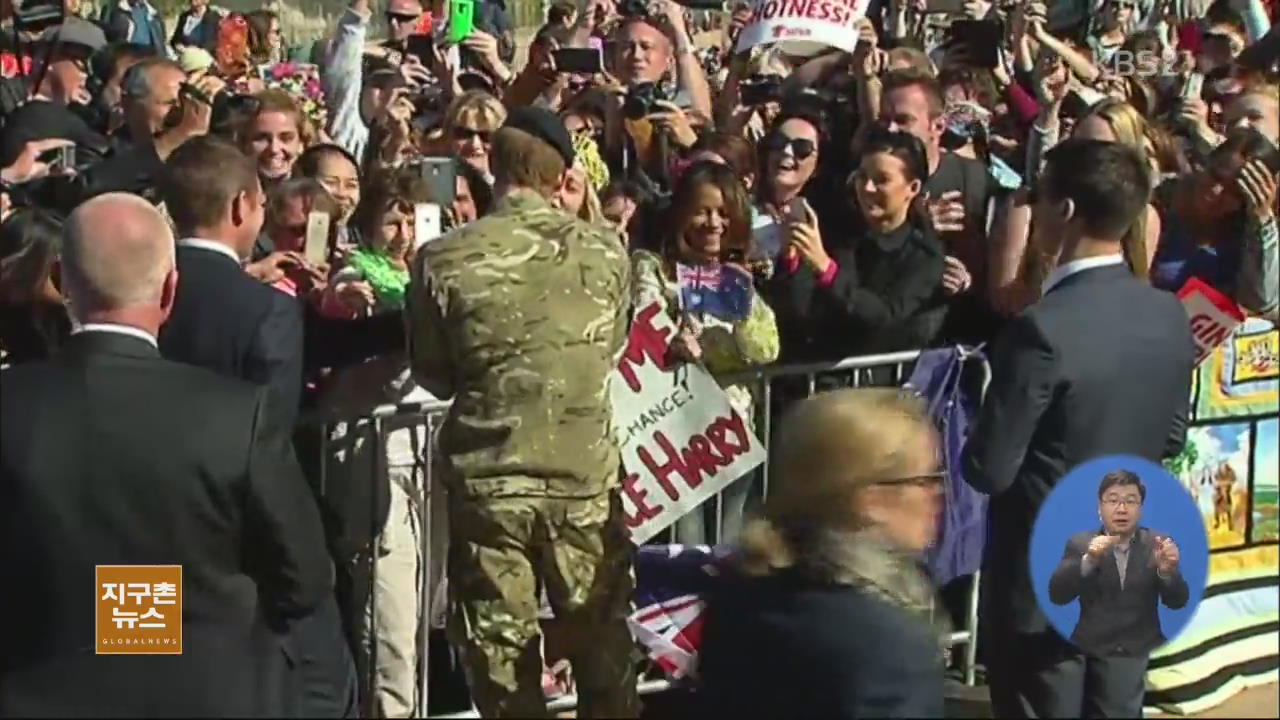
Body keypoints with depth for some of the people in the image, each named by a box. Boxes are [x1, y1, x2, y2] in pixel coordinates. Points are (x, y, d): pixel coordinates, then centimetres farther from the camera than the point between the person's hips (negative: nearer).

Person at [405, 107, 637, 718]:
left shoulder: (442, 259, -9)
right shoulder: (605, 250, -6)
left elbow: (434, 377, 3)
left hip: (488, 482, -1)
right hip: (587, 478, 1)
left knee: (501, 653, 11)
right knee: (603, 647, 15)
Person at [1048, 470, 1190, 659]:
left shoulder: (1157, 543, 5)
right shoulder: (1080, 544, 4)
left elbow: (1177, 602, -2)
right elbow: (1056, 595, -7)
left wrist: (1167, 571, -23)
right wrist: (1088, 560, -22)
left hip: (1145, 654, 1)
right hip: (1093, 655, -1)